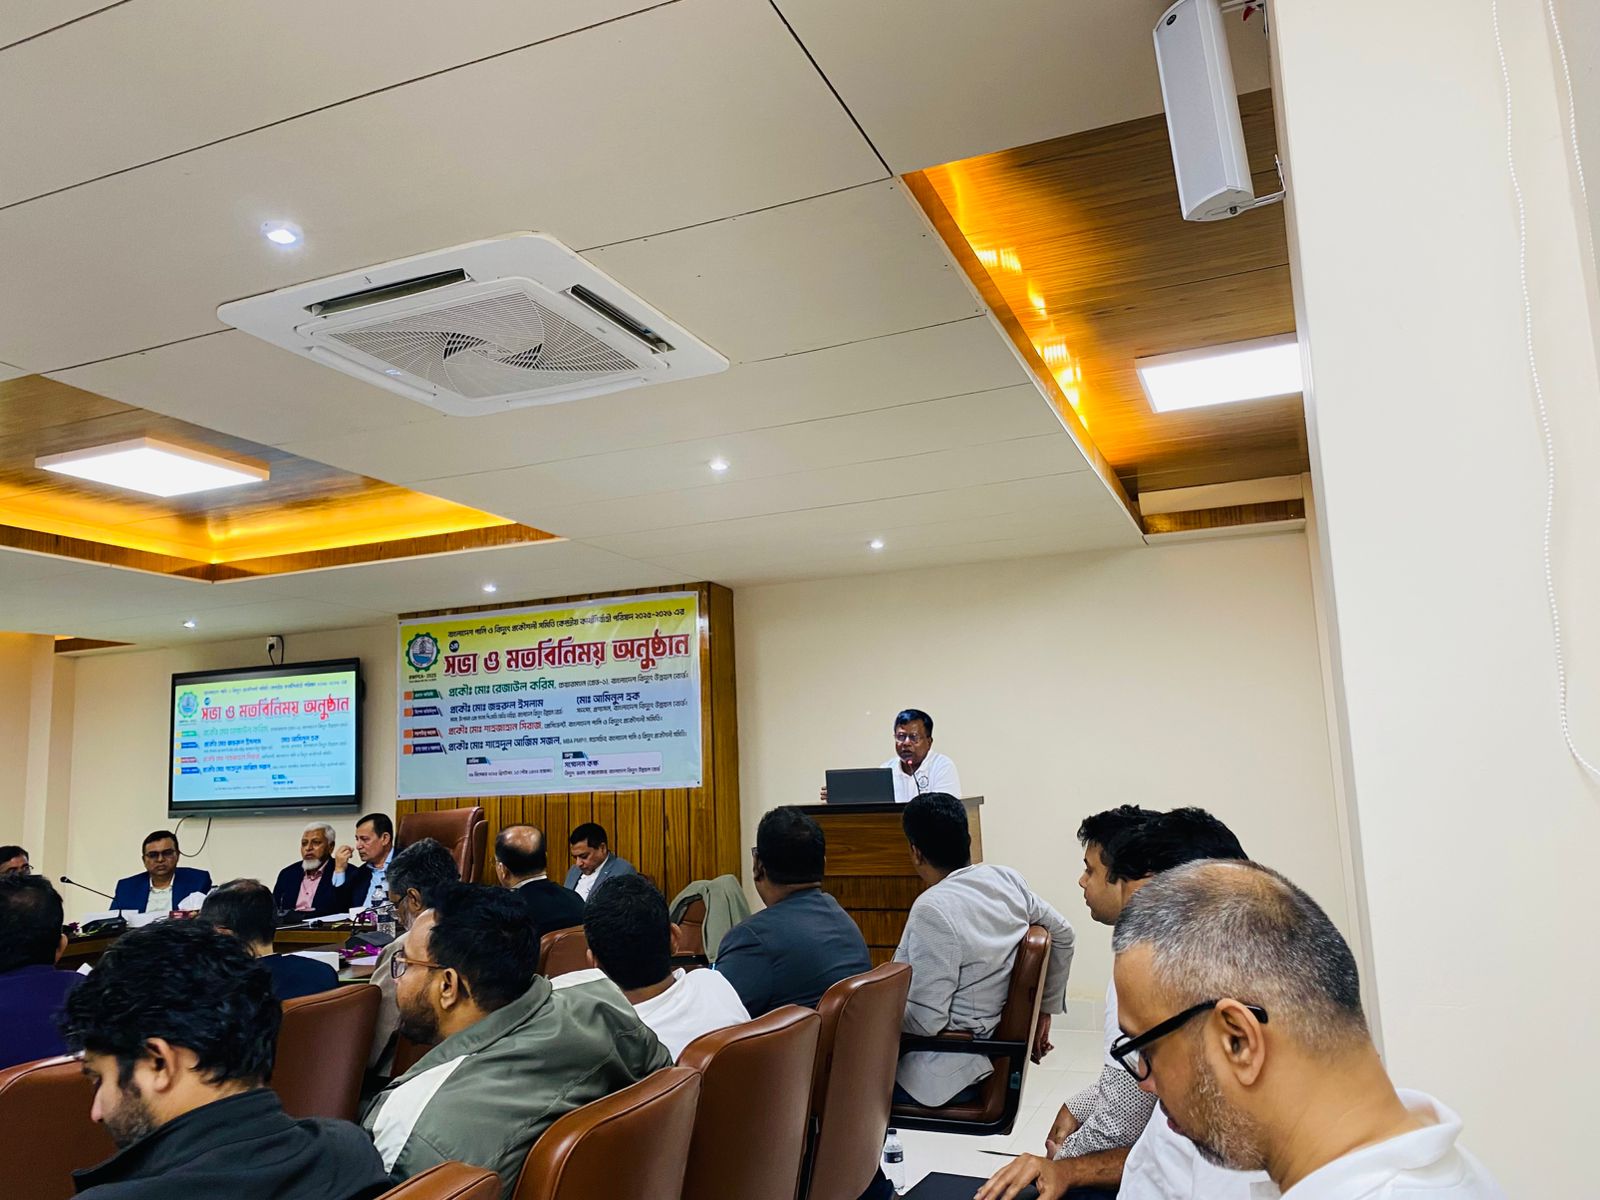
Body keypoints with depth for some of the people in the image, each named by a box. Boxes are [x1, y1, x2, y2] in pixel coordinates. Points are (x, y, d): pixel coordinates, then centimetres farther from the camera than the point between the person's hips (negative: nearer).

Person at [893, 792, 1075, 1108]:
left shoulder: (932, 910, -24)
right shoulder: (1007, 879, -2)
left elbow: (925, 1019, -23)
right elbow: (1063, 935, 12)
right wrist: (1044, 1012, 20)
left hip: (946, 1076, -8)